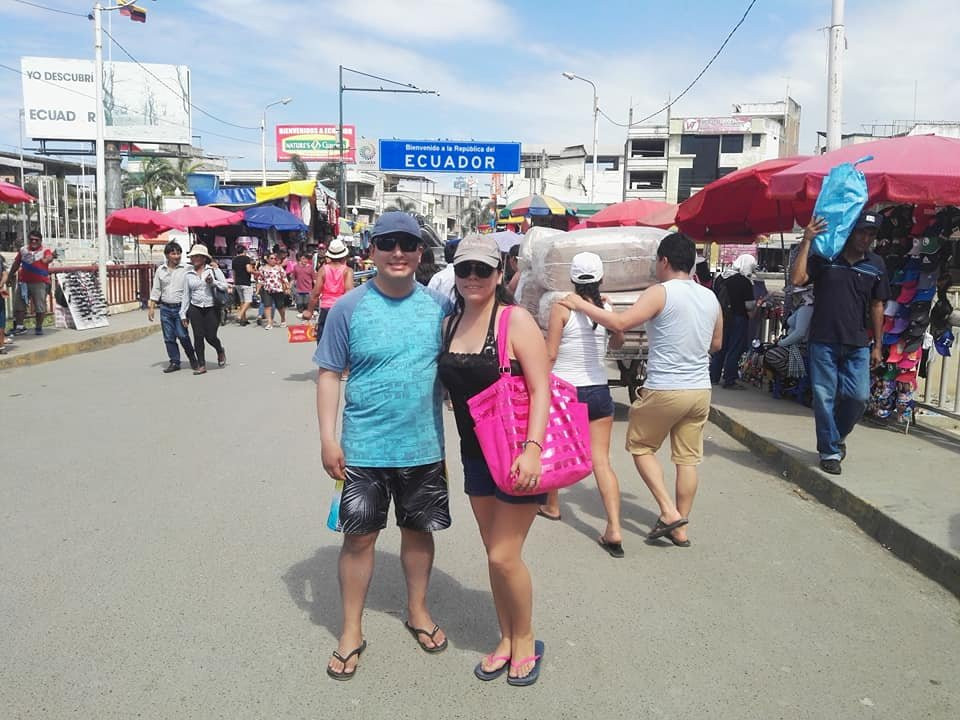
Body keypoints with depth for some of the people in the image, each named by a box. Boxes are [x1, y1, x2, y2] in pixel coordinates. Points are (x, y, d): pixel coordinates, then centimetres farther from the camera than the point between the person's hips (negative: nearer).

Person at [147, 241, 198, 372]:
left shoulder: (185, 270, -3)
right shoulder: (160, 270, 9)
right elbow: (155, 290, 13)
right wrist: (151, 307, 9)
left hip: (180, 307, -4)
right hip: (165, 308, 4)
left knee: (182, 335, -9)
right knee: (169, 337, 6)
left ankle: (193, 359, 10)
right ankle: (174, 362, 16)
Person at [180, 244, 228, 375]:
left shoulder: (213, 270, 2)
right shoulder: (188, 274, 8)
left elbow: (225, 286, 0)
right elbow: (186, 295, 10)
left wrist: (213, 282, -17)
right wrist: (183, 314, 7)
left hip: (212, 309, -2)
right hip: (195, 309, 2)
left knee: (210, 336, -4)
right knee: (198, 336, -1)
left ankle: (220, 351, 29)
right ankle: (201, 364, 9)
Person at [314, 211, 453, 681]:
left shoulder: (438, 306, 0)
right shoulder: (349, 308, -7)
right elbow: (329, 373, -4)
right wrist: (328, 438, -10)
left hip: (424, 447, 3)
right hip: (364, 448, -2)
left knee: (419, 530, 16)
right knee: (359, 536, 6)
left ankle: (418, 611, 37)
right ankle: (351, 631, 23)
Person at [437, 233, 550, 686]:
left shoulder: (515, 320, -14)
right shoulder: (450, 324, 5)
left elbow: (541, 389, -18)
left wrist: (532, 448, -27)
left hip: (518, 453, -6)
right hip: (476, 454, 6)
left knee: (504, 556, -2)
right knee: (494, 553, 14)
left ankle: (525, 641, 23)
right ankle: (506, 640, 33)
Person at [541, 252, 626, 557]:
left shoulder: (561, 308, -11)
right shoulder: (608, 309, 0)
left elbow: (550, 353, -13)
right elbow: (618, 343, 19)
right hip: (599, 392, 3)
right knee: (601, 460, 2)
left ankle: (551, 506, 38)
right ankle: (614, 529, -7)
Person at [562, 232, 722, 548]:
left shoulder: (660, 293, -13)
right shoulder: (710, 298, 8)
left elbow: (620, 323, -24)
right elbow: (716, 343, 20)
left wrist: (582, 305, -13)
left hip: (664, 390, -6)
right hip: (700, 390, 6)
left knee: (640, 447, 14)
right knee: (688, 458, 12)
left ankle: (669, 512, 6)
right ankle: (681, 529, 20)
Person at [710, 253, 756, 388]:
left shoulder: (721, 277, 4)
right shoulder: (745, 282, -14)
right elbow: (749, 306, -13)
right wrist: (756, 302, 7)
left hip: (721, 317, 6)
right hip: (738, 319, -6)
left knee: (720, 348, 15)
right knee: (734, 350, 2)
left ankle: (713, 377, 19)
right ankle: (729, 380, 5)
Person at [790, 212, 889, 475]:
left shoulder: (876, 265, 8)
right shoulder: (824, 257, -1)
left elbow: (877, 306, 12)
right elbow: (797, 279, -15)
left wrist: (877, 346, 11)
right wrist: (807, 241, -17)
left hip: (857, 344, 3)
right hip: (823, 341, -2)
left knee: (859, 396, -2)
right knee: (824, 397, 1)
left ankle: (838, 436, 26)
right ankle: (829, 451, 14)